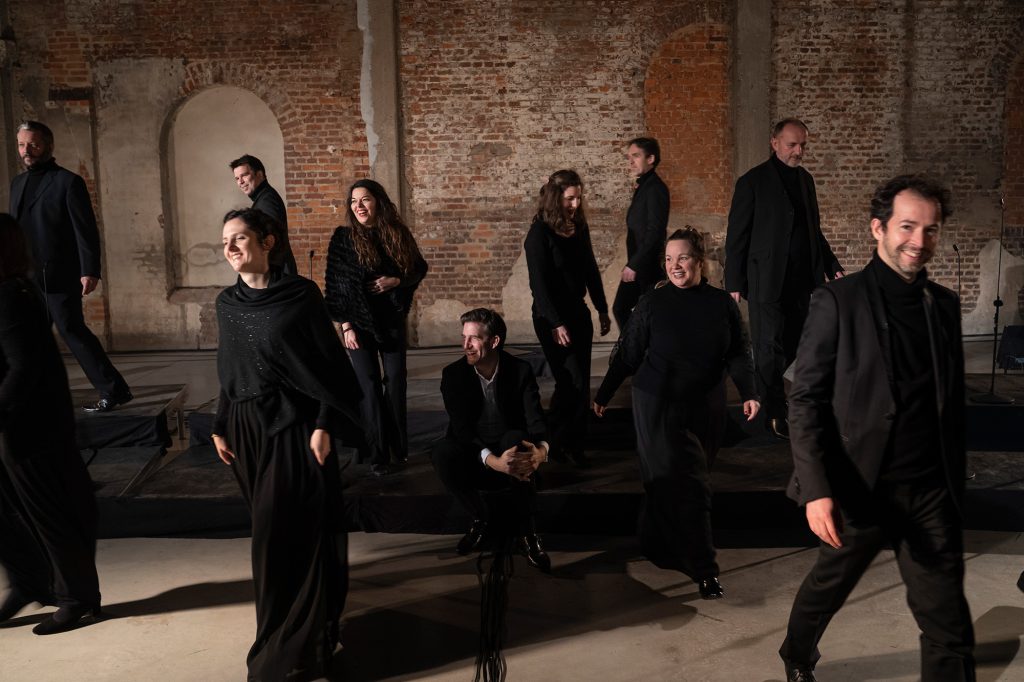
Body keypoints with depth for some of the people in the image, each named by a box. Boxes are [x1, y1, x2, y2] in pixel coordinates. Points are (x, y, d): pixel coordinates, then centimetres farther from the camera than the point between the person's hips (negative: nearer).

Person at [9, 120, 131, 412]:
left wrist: (89, 271, -19)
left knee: (72, 330, -7)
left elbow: (86, 230, -12)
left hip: (59, 276, -7)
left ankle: (113, 390, -1)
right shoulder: (18, 183, 15)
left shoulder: (68, 181, -7)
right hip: (28, 277, 7)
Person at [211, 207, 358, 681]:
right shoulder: (227, 303, 7)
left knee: (282, 535, -6)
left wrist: (325, 425, -14)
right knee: (272, 531, 12)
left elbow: (331, 364, -8)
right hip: (248, 429, 6)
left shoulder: (301, 294, -8)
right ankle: (305, 633, 29)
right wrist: (220, 428, 13)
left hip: (295, 424, -5)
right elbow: (227, 373, 15)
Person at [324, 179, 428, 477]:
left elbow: (419, 269, 9)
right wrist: (345, 325, -10)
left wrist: (396, 281, -10)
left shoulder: (398, 234, 0)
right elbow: (335, 284, -5)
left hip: (392, 321, 2)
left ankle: (399, 447, 17)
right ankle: (377, 455, 6)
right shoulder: (344, 238, -5)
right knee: (369, 386, 0)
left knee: (396, 382, 4)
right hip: (359, 323, -2)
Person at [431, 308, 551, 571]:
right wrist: (492, 460, -39)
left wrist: (541, 450, -45)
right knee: (442, 452, -31)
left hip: (511, 453, 0)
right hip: (475, 460, 1)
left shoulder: (521, 371, -10)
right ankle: (481, 518, -6)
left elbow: (536, 421, -20)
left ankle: (524, 530, -19)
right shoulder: (453, 374, -10)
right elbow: (461, 429, -20)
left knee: (516, 437, -34)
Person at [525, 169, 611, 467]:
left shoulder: (579, 227, 6)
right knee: (575, 384, -6)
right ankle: (563, 443, 9)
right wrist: (556, 324, -18)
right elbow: (539, 283, -15)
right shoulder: (539, 233, -13)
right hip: (552, 317, -7)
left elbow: (591, 270, 14)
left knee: (575, 383, 9)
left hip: (578, 312, 7)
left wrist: (602, 309, 15)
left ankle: (563, 443, 21)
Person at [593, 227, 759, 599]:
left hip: (706, 410, 3)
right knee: (687, 485, -8)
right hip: (659, 407, -3)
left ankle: (660, 546, 33)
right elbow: (627, 355, 0)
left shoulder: (722, 303, 1)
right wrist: (604, 395, 3)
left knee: (671, 484, 11)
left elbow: (738, 354, 2)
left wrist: (749, 393, -11)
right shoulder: (652, 303, -5)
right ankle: (703, 570, -4)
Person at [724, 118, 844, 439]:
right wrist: (734, 284, -9)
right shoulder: (753, 181, -6)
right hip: (768, 281, -5)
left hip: (804, 281, 6)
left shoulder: (805, 179, 13)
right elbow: (736, 237, -6)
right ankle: (774, 415, 12)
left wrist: (832, 266, 13)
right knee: (770, 350, 1)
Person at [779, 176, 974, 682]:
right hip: (860, 489, -3)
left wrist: (956, 483, 13)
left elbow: (953, 403, 12)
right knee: (827, 587, 19)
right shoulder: (838, 301, -9)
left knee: (950, 626, 6)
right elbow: (805, 399, -12)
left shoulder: (944, 304, 7)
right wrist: (816, 488, -21)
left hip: (931, 493, 4)